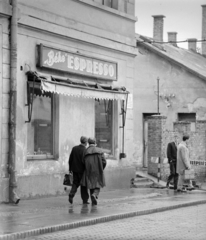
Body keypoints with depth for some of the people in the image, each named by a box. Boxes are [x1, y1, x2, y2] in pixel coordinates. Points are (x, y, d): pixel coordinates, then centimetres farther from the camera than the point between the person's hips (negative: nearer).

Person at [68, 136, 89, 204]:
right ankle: (85, 200, 11)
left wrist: (70, 168, 16)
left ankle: (71, 195, -11)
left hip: (75, 169, 5)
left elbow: (70, 159, 6)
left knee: (75, 183, 13)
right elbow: (83, 161, -20)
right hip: (81, 170, -5)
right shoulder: (84, 150, -16)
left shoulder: (74, 148, 3)